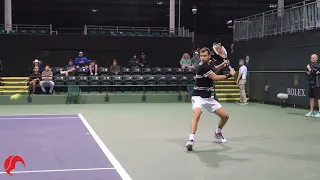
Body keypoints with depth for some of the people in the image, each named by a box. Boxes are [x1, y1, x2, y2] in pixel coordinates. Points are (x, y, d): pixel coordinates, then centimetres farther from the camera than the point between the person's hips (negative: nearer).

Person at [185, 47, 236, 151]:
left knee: (225, 116, 8)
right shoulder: (202, 67, -20)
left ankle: (218, 133, 34)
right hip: (198, 97, -8)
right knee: (197, 114, -36)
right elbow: (216, 78, -19)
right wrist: (230, 74, -7)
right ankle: (191, 140, -40)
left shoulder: (210, 64, 6)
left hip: (209, 98, 8)